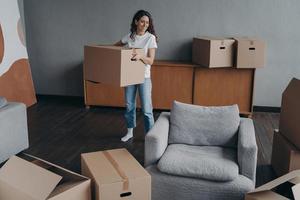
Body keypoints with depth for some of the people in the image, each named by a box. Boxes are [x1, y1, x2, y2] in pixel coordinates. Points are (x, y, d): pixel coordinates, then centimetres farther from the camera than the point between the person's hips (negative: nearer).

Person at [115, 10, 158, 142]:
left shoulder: (151, 38, -10)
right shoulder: (129, 36, 1)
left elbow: (150, 61, -15)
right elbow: (116, 46, 22)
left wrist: (140, 56, -32)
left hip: (144, 77, -4)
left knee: (146, 109, -3)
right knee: (129, 105, 14)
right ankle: (130, 132, 31)